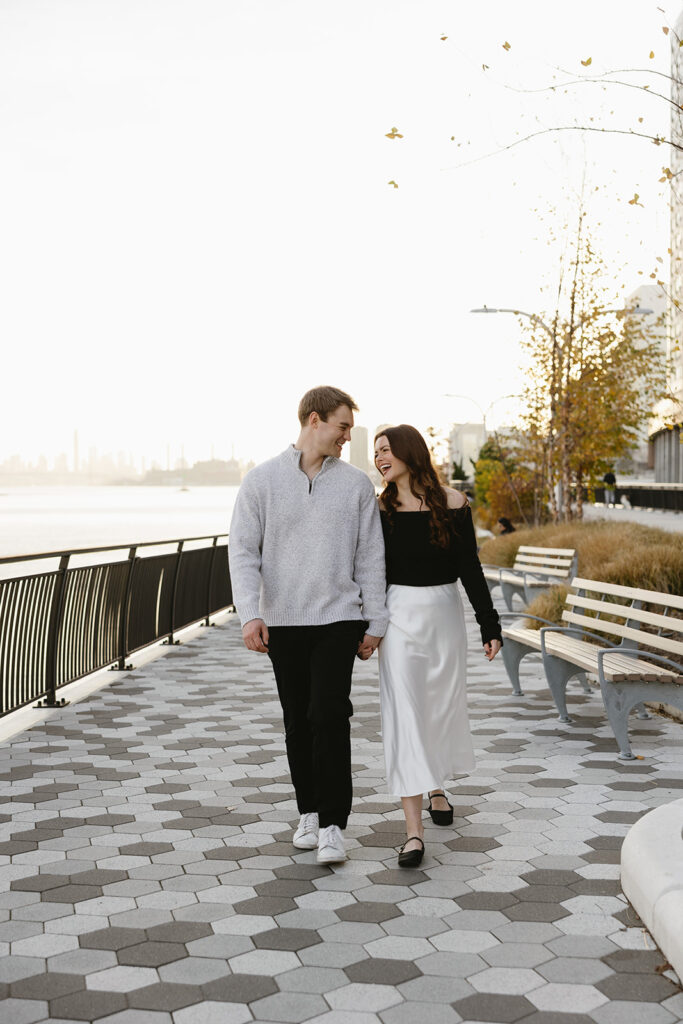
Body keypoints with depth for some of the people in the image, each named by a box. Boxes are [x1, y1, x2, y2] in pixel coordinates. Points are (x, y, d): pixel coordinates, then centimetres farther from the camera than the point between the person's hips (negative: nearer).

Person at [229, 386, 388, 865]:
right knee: (298, 721, 8)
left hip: (338, 618, -1)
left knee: (330, 714, -12)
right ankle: (309, 812, 24)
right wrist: (250, 613, -13)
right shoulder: (263, 480, 1)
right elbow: (243, 551, -1)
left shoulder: (356, 483, 5)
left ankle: (332, 825, -6)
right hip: (283, 621, 1)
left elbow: (370, 557, 7)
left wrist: (375, 624, 4)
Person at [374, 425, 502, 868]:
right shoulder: (380, 508, -1)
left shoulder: (452, 503, -4)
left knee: (444, 705, 13)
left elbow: (470, 569, -2)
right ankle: (414, 830, -10)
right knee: (404, 714, -8)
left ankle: (436, 788, 41)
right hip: (399, 614, 0)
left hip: (445, 612, 1)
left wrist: (490, 627, -4)